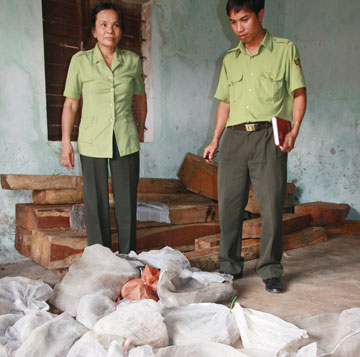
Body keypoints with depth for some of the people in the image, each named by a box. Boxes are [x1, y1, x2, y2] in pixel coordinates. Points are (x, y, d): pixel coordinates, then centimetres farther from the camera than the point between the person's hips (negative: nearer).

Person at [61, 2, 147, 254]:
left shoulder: (133, 61, 4)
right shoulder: (80, 61, 0)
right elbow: (71, 103, 1)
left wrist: (141, 125, 27)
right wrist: (66, 143, -3)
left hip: (126, 141, 2)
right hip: (92, 141, -1)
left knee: (127, 202, 4)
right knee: (96, 204, 2)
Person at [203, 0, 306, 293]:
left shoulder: (285, 50, 6)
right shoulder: (230, 59, 17)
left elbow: (299, 93, 4)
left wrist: (294, 130, -10)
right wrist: (215, 141, 13)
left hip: (268, 137, -3)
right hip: (234, 137, 4)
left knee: (272, 206, -4)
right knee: (229, 205, 3)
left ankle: (270, 270, 11)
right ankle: (231, 266, 17)